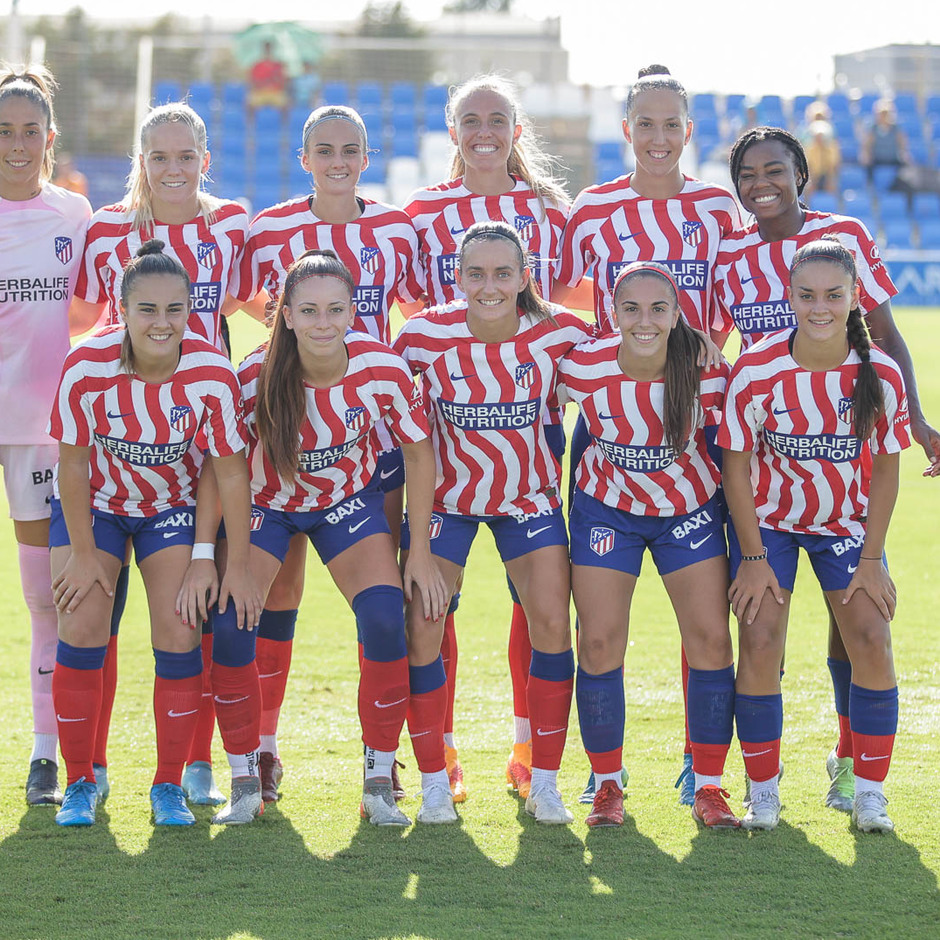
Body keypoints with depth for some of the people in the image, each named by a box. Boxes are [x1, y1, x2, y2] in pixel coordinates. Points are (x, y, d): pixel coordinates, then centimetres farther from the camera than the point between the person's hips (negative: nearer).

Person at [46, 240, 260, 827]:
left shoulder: (212, 374, -26)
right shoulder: (87, 369, -27)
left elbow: (231, 473, -16)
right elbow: (73, 464, -14)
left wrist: (238, 567, -13)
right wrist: (83, 552, -11)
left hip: (174, 508, 0)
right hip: (94, 506, 0)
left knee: (179, 637, -10)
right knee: (81, 632, -10)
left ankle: (169, 786, 6)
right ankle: (80, 784, 6)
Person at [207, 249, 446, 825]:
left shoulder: (382, 371, -26)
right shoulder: (257, 378, -28)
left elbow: (419, 452, -11)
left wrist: (420, 551, -9)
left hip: (350, 501, 0)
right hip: (266, 503, 0)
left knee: (385, 617, -20)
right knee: (229, 621, -19)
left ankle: (380, 782, -4)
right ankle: (246, 784, -1)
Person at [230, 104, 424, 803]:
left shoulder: (397, 229, 4)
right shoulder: (271, 231, 0)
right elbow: (247, 304, 12)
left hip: (375, 419, 1)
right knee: (277, 584, 0)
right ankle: (264, 748, 8)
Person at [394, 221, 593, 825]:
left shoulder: (559, 332, -18)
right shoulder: (424, 337, -20)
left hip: (530, 495, 1)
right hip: (447, 495, -1)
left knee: (552, 621, -7)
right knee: (422, 624, -8)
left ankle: (545, 783, 6)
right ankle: (434, 782, 7)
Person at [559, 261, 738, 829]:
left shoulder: (708, 373, -22)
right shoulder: (583, 370, -22)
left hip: (690, 509, 0)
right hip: (607, 507, 0)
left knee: (711, 637, -6)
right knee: (600, 642, -5)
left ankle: (710, 787, 7)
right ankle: (608, 785, 12)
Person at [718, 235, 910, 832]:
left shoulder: (881, 374, -18)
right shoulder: (756, 371, -22)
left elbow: (887, 469, -6)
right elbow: (737, 465, -12)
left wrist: (871, 559, -8)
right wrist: (754, 557, -12)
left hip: (847, 520, 1)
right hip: (767, 518, -1)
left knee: (872, 641, -10)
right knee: (761, 644, -11)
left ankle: (870, 793, 2)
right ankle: (763, 793, 4)